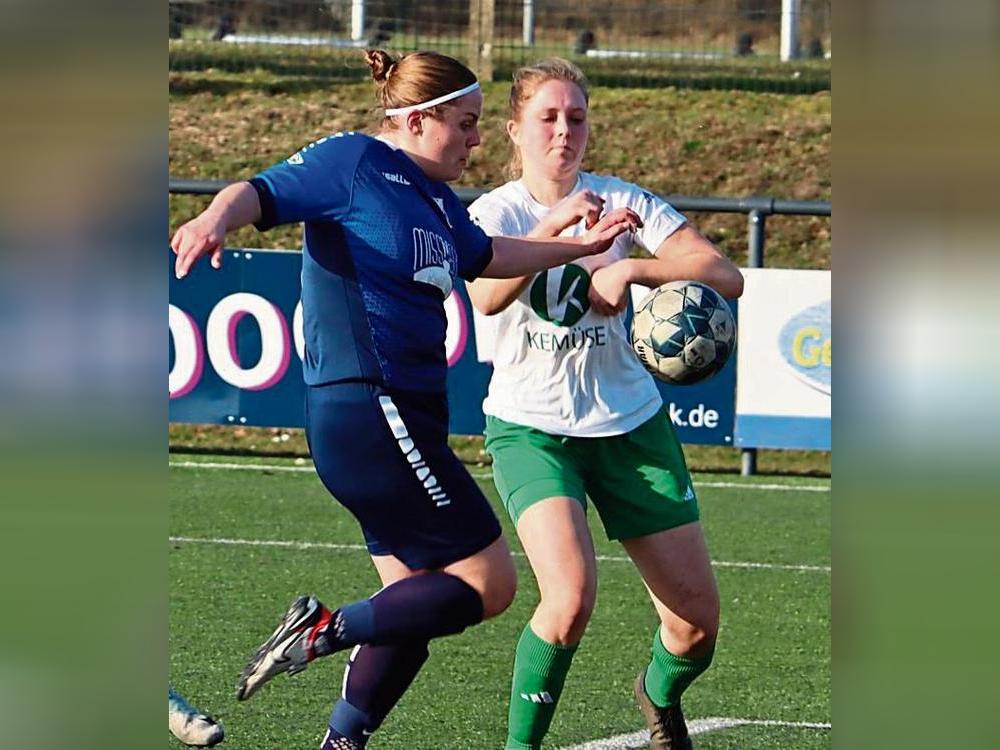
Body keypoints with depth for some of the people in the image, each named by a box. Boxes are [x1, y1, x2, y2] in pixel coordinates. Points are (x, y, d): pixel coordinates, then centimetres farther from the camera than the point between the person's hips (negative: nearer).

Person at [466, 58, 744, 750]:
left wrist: (632, 268, -24)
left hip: (628, 422, 3)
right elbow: (487, 297, -29)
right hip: (530, 425, -3)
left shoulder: (622, 201, -1)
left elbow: (726, 276, -11)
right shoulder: (496, 213, -6)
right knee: (571, 594, -27)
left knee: (698, 617, 1)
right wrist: (553, 226, -42)